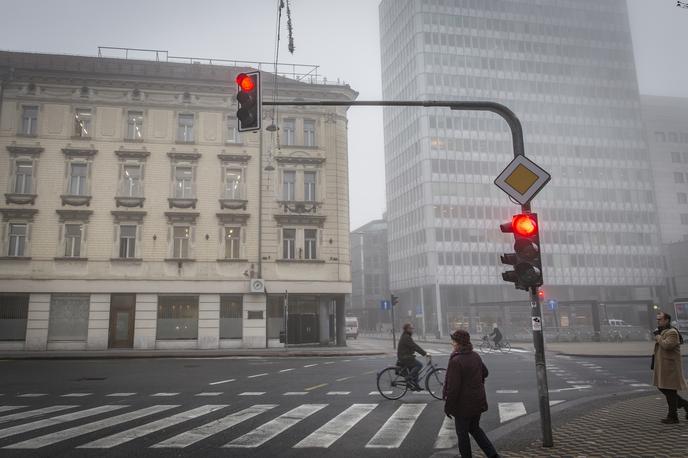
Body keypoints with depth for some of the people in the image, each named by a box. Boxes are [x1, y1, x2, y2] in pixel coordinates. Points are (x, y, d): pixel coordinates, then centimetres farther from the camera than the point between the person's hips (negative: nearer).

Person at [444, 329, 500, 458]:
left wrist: (448, 407, -14)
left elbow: (453, 387, -24)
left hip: (463, 405, -8)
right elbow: (484, 372, 18)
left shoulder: (456, 361, -25)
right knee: (475, 428, 25)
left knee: (462, 433, 11)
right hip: (478, 402, 8)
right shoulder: (475, 356, 0)